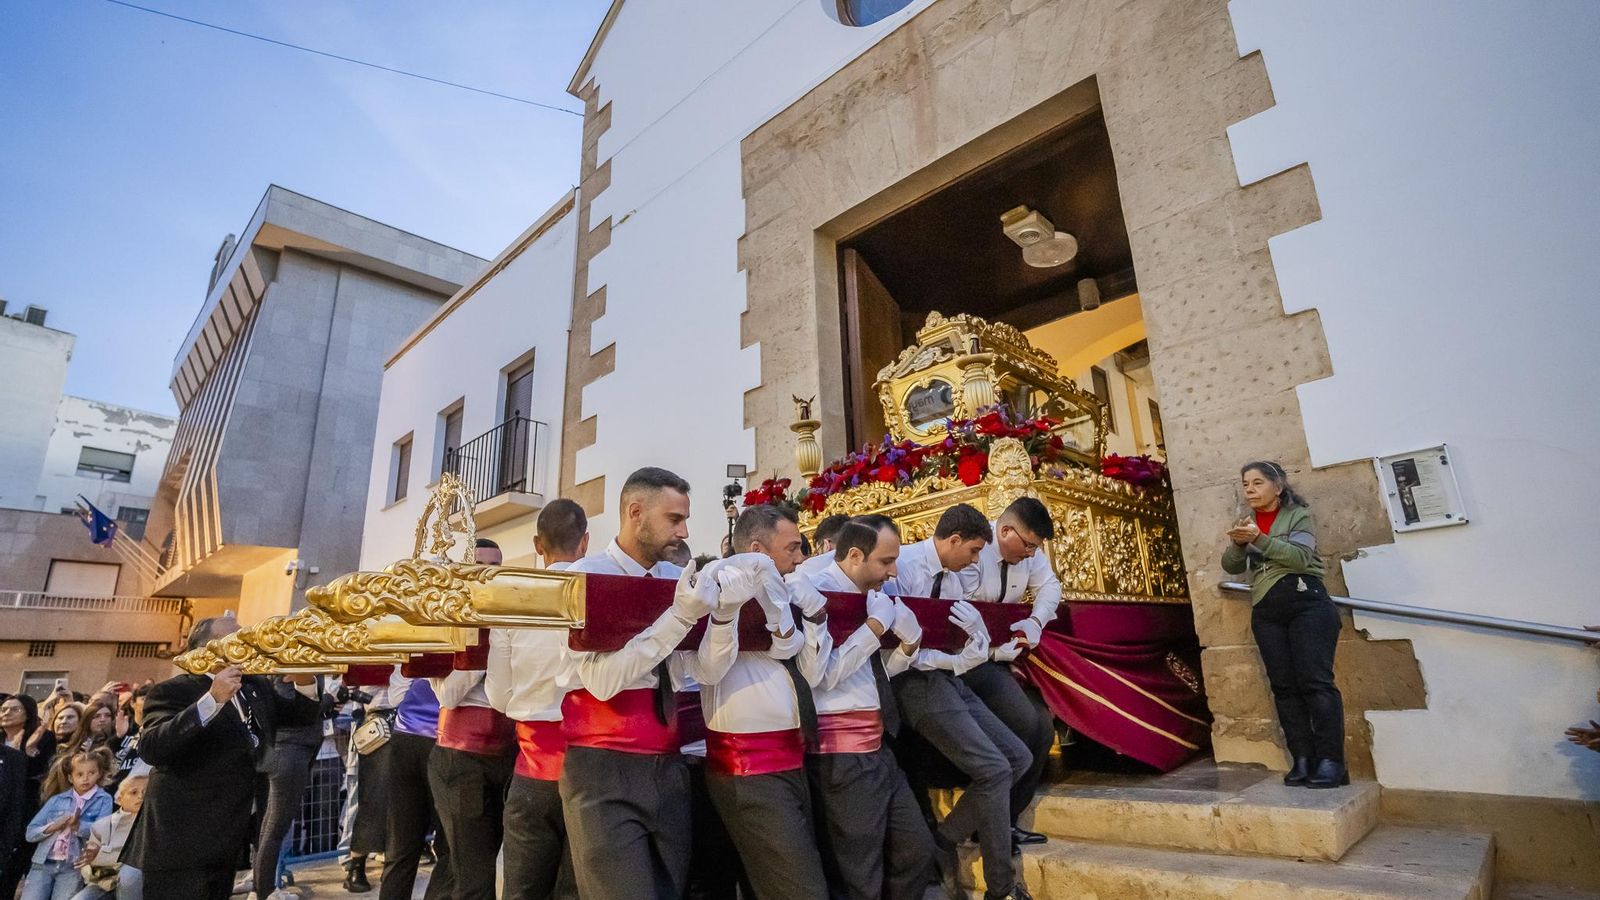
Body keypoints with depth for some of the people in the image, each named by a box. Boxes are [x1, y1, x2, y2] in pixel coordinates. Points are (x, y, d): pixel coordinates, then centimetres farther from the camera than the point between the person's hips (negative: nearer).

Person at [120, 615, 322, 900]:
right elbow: (150, 748, -28)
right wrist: (212, 700, -38)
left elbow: (302, 715, 11)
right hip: (181, 845, -7)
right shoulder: (173, 691, -13)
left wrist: (304, 681, -9)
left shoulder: (257, 686, 8)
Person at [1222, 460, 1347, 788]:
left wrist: (1260, 539, -24)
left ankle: (1331, 762, -7)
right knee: (1284, 687, 1)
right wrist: (1239, 544, -15)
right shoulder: (1246, 524, 16)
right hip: (1266, 612, 4)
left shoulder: (1299, 515, 5)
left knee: (1315, 681, -10)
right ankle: (1303, 761, 3)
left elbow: (1300, 556, -12)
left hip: (1306, 603, -4)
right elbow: (1231, 566, 5)